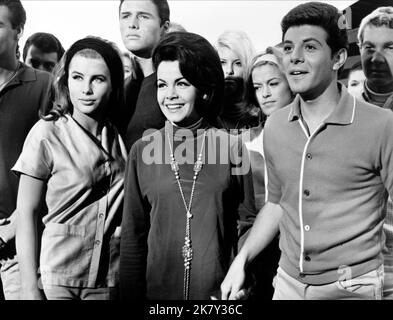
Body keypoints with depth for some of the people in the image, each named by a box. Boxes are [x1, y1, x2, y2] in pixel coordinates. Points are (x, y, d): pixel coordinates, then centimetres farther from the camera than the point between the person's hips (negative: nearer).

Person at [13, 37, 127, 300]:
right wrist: (30, 288, -10)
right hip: (59, 277, -3)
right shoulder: (47, 133, -9)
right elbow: (27, 214, -8)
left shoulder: (120, 137, 0)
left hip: (110, 278, 3)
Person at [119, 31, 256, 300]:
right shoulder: (142, 150, -2)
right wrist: (130, 294, 0)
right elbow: (133, 235, 1)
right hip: (158, 288, 1)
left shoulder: (232, 147, -3)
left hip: (220, 290, 0)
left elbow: (246, 223, 1)